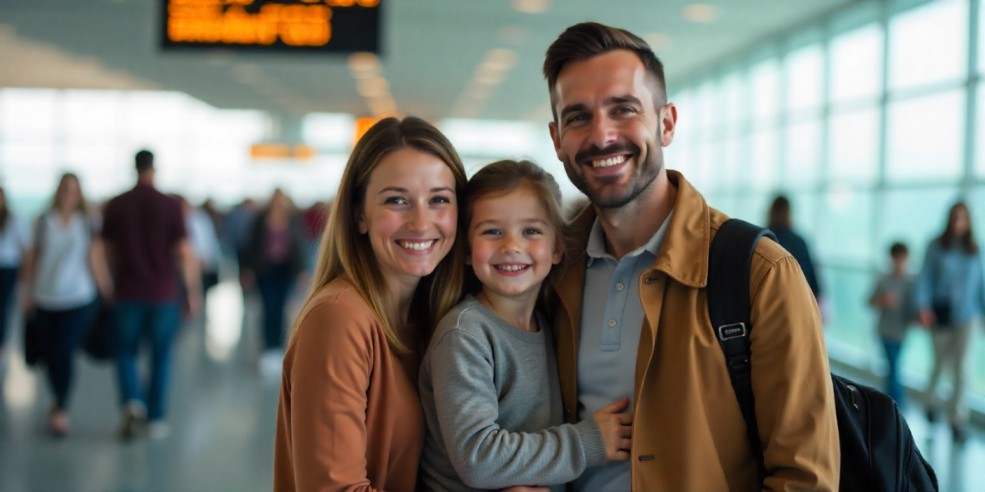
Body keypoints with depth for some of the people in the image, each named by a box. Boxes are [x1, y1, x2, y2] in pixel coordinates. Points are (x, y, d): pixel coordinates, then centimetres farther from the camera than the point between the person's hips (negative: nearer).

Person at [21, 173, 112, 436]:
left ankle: (61, 411, 4)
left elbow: (96, 260, -3)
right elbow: (34, 257, 11)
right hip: (45, 298, 3)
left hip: (78, 299, -3)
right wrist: (28, 294, 12)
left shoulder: (87, 224, -2)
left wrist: (107, 295, -5)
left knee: (64, 354, -9)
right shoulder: (44, 221, 4)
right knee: (50, 355, 7)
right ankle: (59, 402, 29)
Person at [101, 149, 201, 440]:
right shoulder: (171, 206, -7)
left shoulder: (115, 206, 0)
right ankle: (155, 420, 14)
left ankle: (132, 403, -10)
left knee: (127, 351, 14)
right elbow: (184, 254, -8)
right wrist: (193, 293, 0)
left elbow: (109, 252, 7)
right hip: (163, 293, -1)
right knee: (161, 356, 11)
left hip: (128, 292, 1)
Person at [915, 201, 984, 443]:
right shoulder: (937, 246, -4)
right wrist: (923, 305, -16)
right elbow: (925, 277, -6)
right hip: (940, 313, -1)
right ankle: (932, 400, 39)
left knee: (960, 367, -4)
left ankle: (958, 419, 0)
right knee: (940, 362, 11)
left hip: (964, 316, 1)